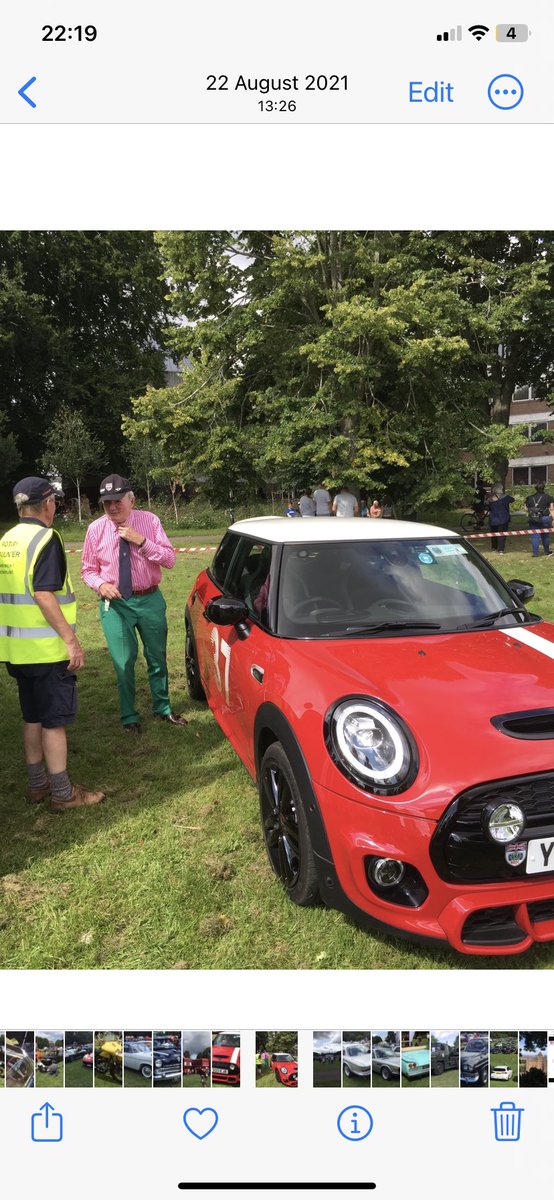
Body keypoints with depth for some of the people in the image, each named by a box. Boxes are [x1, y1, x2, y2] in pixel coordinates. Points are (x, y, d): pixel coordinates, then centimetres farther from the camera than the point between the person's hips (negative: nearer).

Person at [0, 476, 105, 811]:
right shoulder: (45, 538, -14)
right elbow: (43, 594, -23)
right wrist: (71, 639, -23)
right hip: (46, 648, -8)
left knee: (33, 717, 17)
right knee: (54, 720, 0)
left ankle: (37, 784, 28)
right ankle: (63, 793, 8)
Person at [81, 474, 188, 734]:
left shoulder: (150, 521, -8)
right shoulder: (96, 529, -6)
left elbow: (170, 559, -12)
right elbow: (88, 570, 3)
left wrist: (141, 540, -23)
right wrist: (100, 584, -18)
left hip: (150, 600, 1)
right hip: (115, 603, 0)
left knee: (157, 657, 15)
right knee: (123, 662, 3)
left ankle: (162, 708, 35)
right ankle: (128, 716, 23)